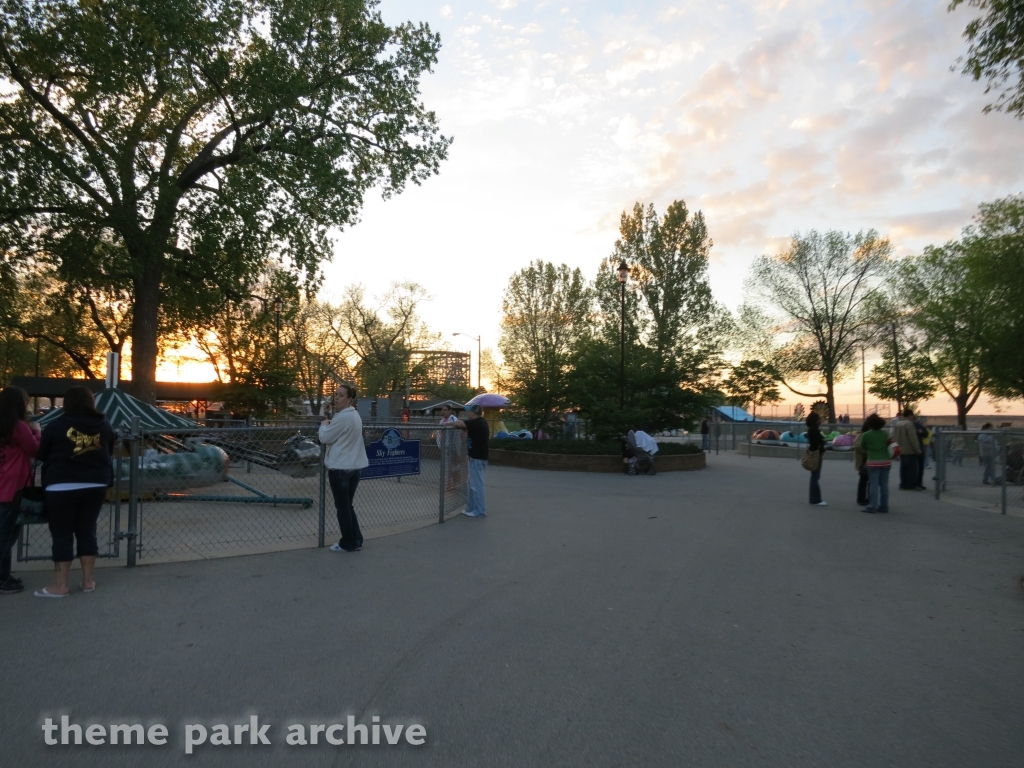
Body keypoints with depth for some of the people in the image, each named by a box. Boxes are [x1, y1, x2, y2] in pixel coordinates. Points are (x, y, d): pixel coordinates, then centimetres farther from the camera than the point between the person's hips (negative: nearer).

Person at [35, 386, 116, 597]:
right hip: (95, 485, 4)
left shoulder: (57, 426, -7)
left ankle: (61, 585, 9)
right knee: (87, 531, 12)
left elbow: (41, 455, 5)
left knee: (62, 534, 4)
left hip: (62, 487, -3)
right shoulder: (104, 425, 3)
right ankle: (88, 580, 17)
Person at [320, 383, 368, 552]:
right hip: (353, 466, 9)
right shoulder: (354, 415, 12)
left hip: (339, 468, -9)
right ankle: (356, 541, 20)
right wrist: (328, 427, 10)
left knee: (342, 507, 3)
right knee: (348, 506, 17)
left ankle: (347, 544, 12)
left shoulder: (342, 417, -19)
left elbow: (324, 438, -10)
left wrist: (324, 425, 6)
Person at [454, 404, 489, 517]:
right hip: (478, 456, 10)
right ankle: (471, 508, 23)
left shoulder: (476, 423, -18)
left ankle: (480, 511, 3)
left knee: (476, 485, -3)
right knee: (472, 484, 16)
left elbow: (458, 423, -25)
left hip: (477, 458, -10)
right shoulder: (481, 422, 11)